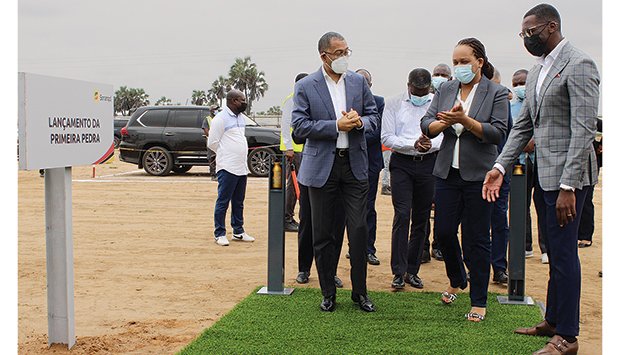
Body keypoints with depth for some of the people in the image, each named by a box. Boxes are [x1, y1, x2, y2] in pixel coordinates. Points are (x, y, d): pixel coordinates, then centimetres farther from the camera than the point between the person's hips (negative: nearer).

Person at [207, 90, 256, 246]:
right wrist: (225, 155, 2)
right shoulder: (221, 118, -9)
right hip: (227, 168, -8)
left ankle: (238, 232, 21)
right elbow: (212, 143, -8)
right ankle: (220, 234, 2)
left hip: (242, 167, 8)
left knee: (238, 202, 13)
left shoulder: (242, 117, 16)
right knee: (223, 202, -3)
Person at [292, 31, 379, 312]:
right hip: (322, 166, -2)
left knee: (359, 230, 0)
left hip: (355, 164, 2)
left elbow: (374, 116, 11)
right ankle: (328, 293, 20)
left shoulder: (358, 81, 6)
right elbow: (299, 126, -9)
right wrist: (337, 125, -17)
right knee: (323, 234, 6)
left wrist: (360, 122, -12)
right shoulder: (305, 87, -3)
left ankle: (360, 292, 15)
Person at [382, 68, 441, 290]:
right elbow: (387, 137, -3)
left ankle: (412, 270, 15)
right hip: (402, 163, -2)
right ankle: (399, 272, -4)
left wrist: (430, 144, -19)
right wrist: (413, 144, -16)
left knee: (421, 218, 5)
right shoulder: (394, 104, 2)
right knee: (402, 215, -10)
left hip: (428, 163, 2)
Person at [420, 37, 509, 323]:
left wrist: (465, 120, -22)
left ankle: (479, 301, 13)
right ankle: (457, 280, 35)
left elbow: (498, 132, -11)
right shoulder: (445, 90, 10)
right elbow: (426, 125, 4)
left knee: (476, 239, 1)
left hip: (478, 175, -4)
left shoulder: (497, 94, -2)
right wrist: (445, 122, -17)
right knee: (443, 231, 7)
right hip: (447, 172, 4)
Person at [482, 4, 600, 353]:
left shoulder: (578, 65, -13)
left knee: (564, 252, -4)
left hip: (567, 174, -9)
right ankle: (553, 321, 29)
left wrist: (568, 185, -24)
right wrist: (501, 167, 8)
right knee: (555, 251, 17)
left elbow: (584, 130, -19)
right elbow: (523, 125, 18)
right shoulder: (538, 71, 15)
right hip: (543, 172, 9)